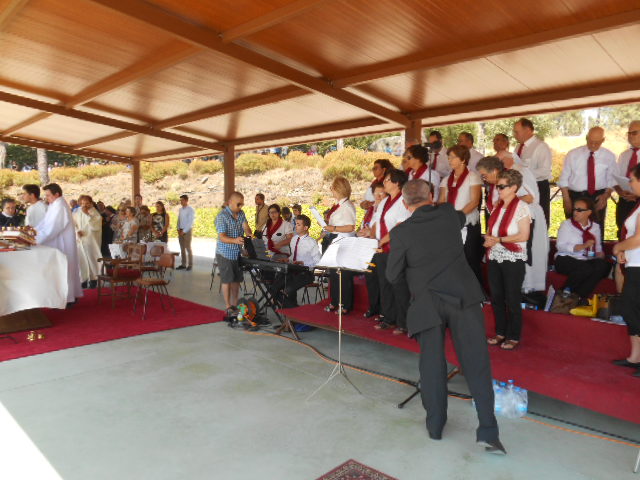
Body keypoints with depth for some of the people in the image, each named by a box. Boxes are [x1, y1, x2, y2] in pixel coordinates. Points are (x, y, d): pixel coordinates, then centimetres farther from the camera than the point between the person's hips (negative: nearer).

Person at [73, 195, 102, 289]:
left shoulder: (95, 214, -4)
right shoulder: (77, 213, 7)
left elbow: (95, 226, -18)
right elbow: (73, 224, 12)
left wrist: (87, 214, -20)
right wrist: (77, 231, -9)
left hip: (90, 241, -3)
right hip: (79, 241, 3)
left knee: (91, 259, 0)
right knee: (80, 260, 3)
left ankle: (93, 279, 12)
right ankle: (83, 280, 14)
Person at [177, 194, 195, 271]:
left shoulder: (191, 210, -10)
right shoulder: (180, 209, 10)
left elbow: (190, 222, -13)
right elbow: (179, 219, 15)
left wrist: (184, 231, -14)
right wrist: (178, 229, 1)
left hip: (187, 230, -6)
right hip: (181, 230, 6)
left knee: (188, 248, -3)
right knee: (182, 248, 8)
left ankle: (190, 265, 4)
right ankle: (183, 264, 14)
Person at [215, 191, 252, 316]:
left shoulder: (241, 214, 7)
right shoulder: (222, 216, -16)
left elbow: (246, 228, -5)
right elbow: (222, 237, -23)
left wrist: (249, 235, -29)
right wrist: (235, 240, -42)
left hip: (237, 253, 6)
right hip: (225, 254, -6)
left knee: (236, 280, 10)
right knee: (227, 280, 1)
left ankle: (235, 305, 21)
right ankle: (228, 308, 10)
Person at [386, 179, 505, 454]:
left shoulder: (401, 232, -5)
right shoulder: (449, 214, 4)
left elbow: (392, 277, 2)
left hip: (427, 303, -1)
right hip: (464, 296, 2)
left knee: (432, 364, 10)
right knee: (476, 361, 5)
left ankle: (435, 425, 24)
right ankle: (487, 431, 4)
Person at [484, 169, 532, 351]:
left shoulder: (521, 207, -11)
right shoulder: (497, 206, 9)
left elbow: (524, 235, -17)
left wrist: (498, 240, -18)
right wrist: (488, 238, -5)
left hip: (513, 260, -6)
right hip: (495, 258, 6)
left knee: (512, 299, 3)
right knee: (496, 297, 12)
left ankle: (514, 337, 18)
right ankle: (500, 332, 26)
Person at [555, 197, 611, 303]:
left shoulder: (595, 227, 18)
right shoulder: (566, 224, 4)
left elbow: (598, 247, 20)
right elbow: (560, 246, -9)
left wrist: (600, 254, -4)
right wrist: (582, 246, -19)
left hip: (587, 260, 4)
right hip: (566, 259, -4)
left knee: (604, 265, -28)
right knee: (586, 268, -35)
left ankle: (580, 296, -19)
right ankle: (566, 293, -9)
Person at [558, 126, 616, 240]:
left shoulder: (609, 156, 3)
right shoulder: (573, 154, -1)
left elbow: (612, 180, 8)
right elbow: (564, 179, -1)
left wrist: (606, 195, -9)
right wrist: (567, 200, -8)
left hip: (597, 198, 1)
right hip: (574, 196, -1)